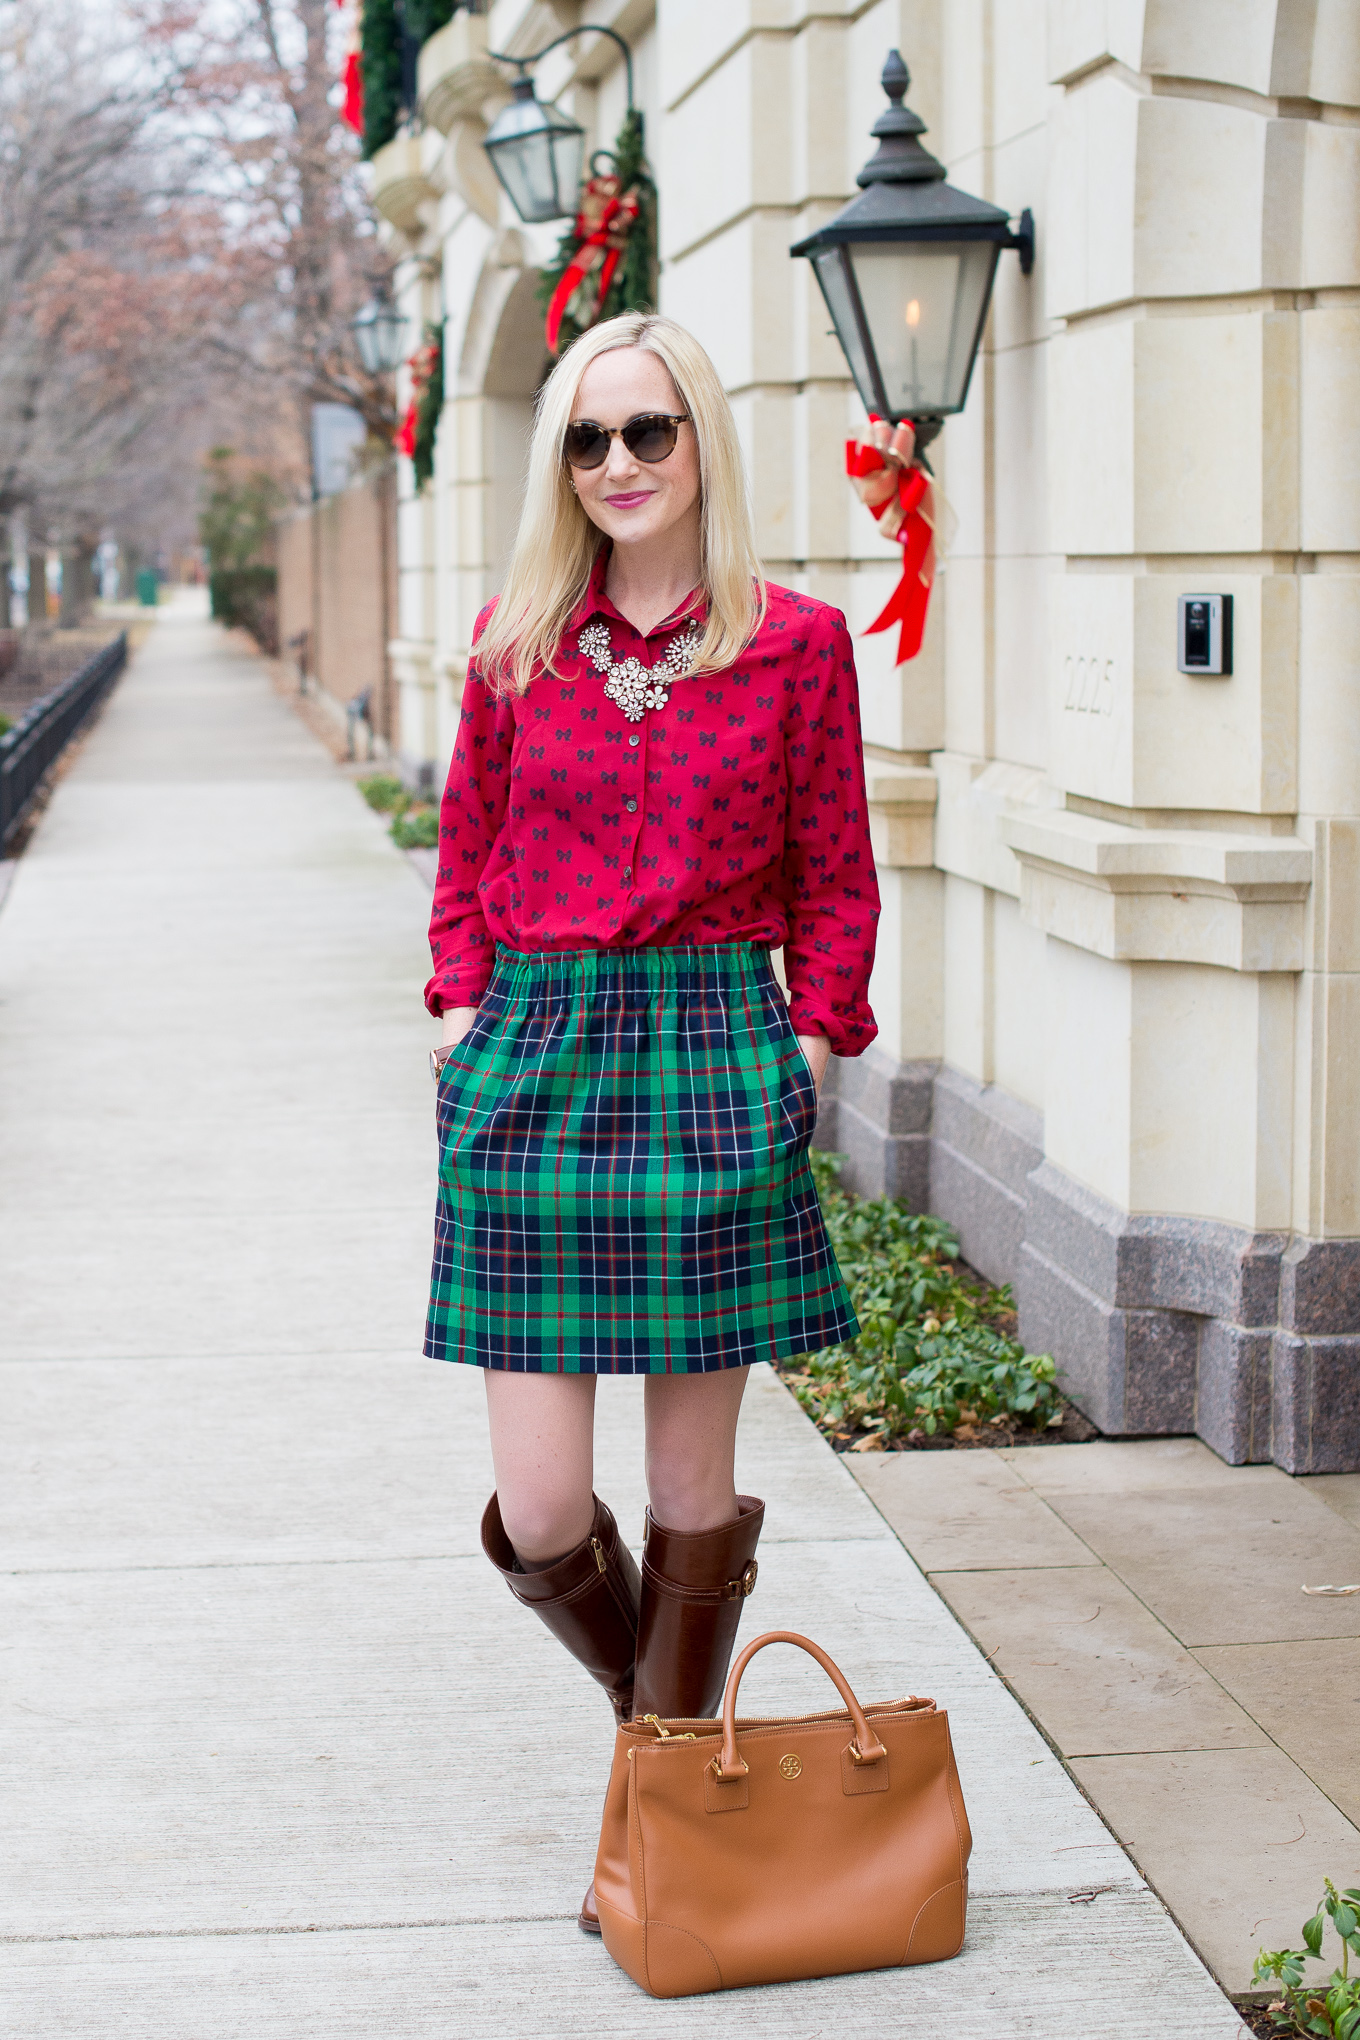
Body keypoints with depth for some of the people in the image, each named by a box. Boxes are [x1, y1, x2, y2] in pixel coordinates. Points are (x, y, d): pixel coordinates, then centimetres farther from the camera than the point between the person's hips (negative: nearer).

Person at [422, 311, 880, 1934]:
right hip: (532, 1055, 2)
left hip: (716, 1054, -1)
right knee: (537, 1514, -1)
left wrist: (806, 1053, -3)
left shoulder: (794, 642, 2)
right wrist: (466, 1024, 4)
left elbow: (834, 882, 6)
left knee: (694, 1485, 5)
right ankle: (658, 1713, 30)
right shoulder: (516, 640, 7)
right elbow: (465, 850, 14)